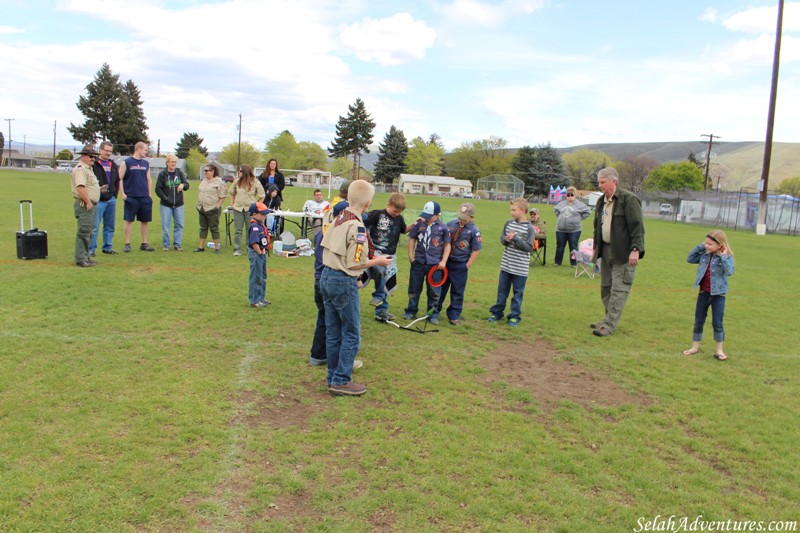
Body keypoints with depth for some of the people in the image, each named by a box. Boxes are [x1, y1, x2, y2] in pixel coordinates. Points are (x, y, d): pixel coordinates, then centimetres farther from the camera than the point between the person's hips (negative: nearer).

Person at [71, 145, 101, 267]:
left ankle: (85, 256, 24)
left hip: (90, 204, 11)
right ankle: (81, 259, -7)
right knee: (84, 232, -9)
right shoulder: (80, 169, -13)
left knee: (88, 232, 16)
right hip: (84, 205, -11)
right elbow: (80, 187, -24)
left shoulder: (89, 169, 20)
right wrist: (88, 202, -22)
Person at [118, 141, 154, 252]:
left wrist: (149, 194, 10)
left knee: (145, 221, 6)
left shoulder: (146, 163, 13)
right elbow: (119, 179, -3)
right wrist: (122, 194, -9)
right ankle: (127, 244, 4)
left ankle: (144, 243, 14)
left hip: (144, 197, 5)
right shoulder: (126, 163, -2)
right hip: (131, 197, -5)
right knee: (129, 220, -2)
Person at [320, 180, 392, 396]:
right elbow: (354, 264, -18)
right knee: (352, 333, 3)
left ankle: (333, 376, 25)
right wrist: (377, 262, -3)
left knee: (333, 332, 15)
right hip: (344, 282, -8)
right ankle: (341, 381, 7)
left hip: (327, 277, 8)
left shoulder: (338, 219, 7)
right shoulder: (357, 226, -18)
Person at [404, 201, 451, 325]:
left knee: (434, 291, 6)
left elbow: (447, 245, 4)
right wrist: (411, 255, 1)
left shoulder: (443, 227, -2)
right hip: (418, 262, 1)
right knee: (414, 288, 10)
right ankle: (411, 312, 24)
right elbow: (412, 239, 7)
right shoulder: (419, 224, 0)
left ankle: (433, 314, 18)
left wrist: (443, 261, -4)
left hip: (435, 264, -1)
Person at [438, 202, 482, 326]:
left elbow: (476, 250, -7)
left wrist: (468, 265, -11)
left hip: (460, 265, -3)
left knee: (457, 291, 5)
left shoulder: (474, 231, -10)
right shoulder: (451, 224, 1)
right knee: (440, 288, 14)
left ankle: (454, 316, 18)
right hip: (445, 261, 3)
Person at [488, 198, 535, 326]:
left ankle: (515, 316, 17)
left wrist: (515, 238, -22)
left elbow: (529, 247, -14)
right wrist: (507, 239, -16)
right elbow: (502, 239, 7)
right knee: (502, 290, 13)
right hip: (506, 265, 4)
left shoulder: (529, 228, -11)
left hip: (520, 268, -4)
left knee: (518, 293, 7)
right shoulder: (509, 223, 2)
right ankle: (496, 312, 25)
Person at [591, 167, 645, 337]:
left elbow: (637, 227, -17)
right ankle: (609, 320, 27)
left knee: (618, 290, -6)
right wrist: (596, 249, 22)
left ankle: (609, 326, -4)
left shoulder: (629, 199, -12)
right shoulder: (601, 201, 12)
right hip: (606, 251, 8)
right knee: (605, 288, 14)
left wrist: (636, 250, -23)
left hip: (624, 253, -8)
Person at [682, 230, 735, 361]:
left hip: (718, 294, -4)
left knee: (717, 323, 1)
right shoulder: (704, 255, 1)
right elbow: (690, 259, 5)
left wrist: (723, 256, -28)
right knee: (698, 321, 10)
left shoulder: (727, 257, -12)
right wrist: (699, 247, -2)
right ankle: (695, 347, 21)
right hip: (703, 292, 4)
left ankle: (719, 350, 15)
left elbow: (730, 272, -26)